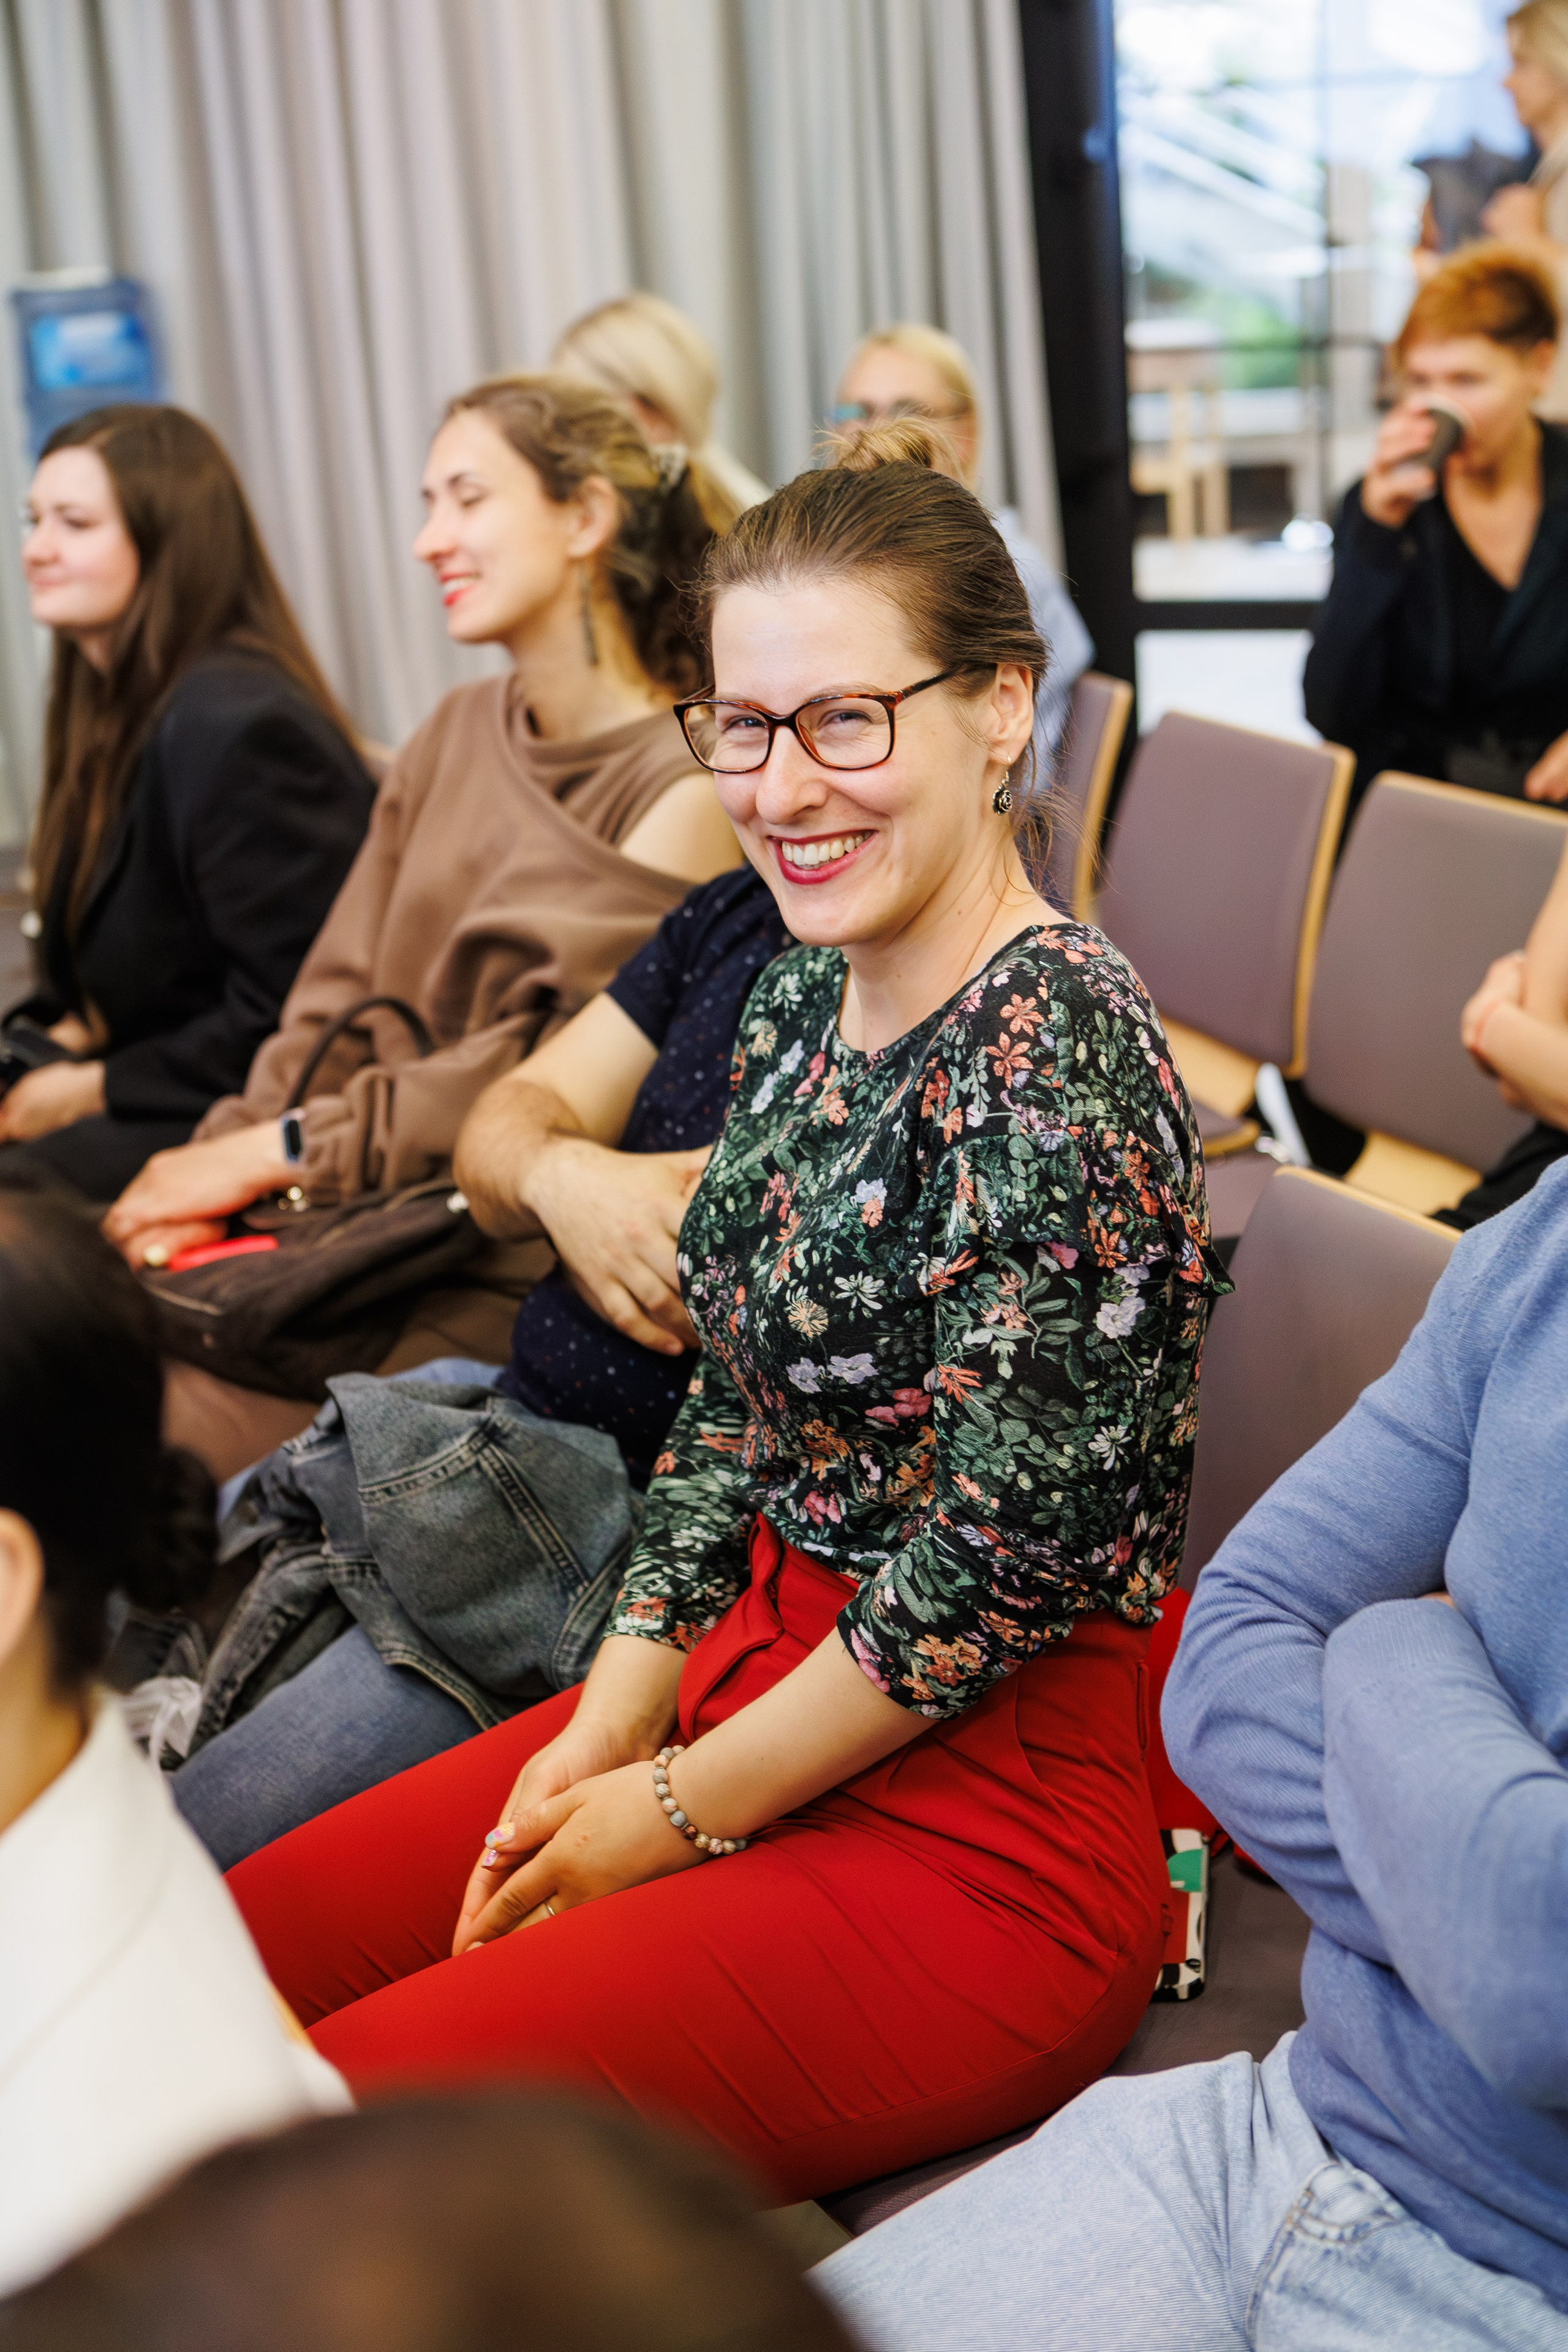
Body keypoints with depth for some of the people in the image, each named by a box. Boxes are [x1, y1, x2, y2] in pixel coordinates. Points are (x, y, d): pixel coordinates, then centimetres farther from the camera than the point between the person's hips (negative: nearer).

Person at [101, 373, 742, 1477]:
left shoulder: (687, 787, -8)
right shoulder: (454, 737, 15)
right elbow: (341, 999, 10)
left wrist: (281, 1149, -15)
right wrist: (220, 1161, -6)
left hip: (516, 1282, -6)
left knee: (165, 1430, -22)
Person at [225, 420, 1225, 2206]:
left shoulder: (1051, 1054, -22)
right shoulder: (802, 999, 5)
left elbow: (1008, 1555, -22)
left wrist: (687, 1807, -11)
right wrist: (605, 1733, 2)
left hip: (984, 1820, -8)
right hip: (753, 1687, 8)